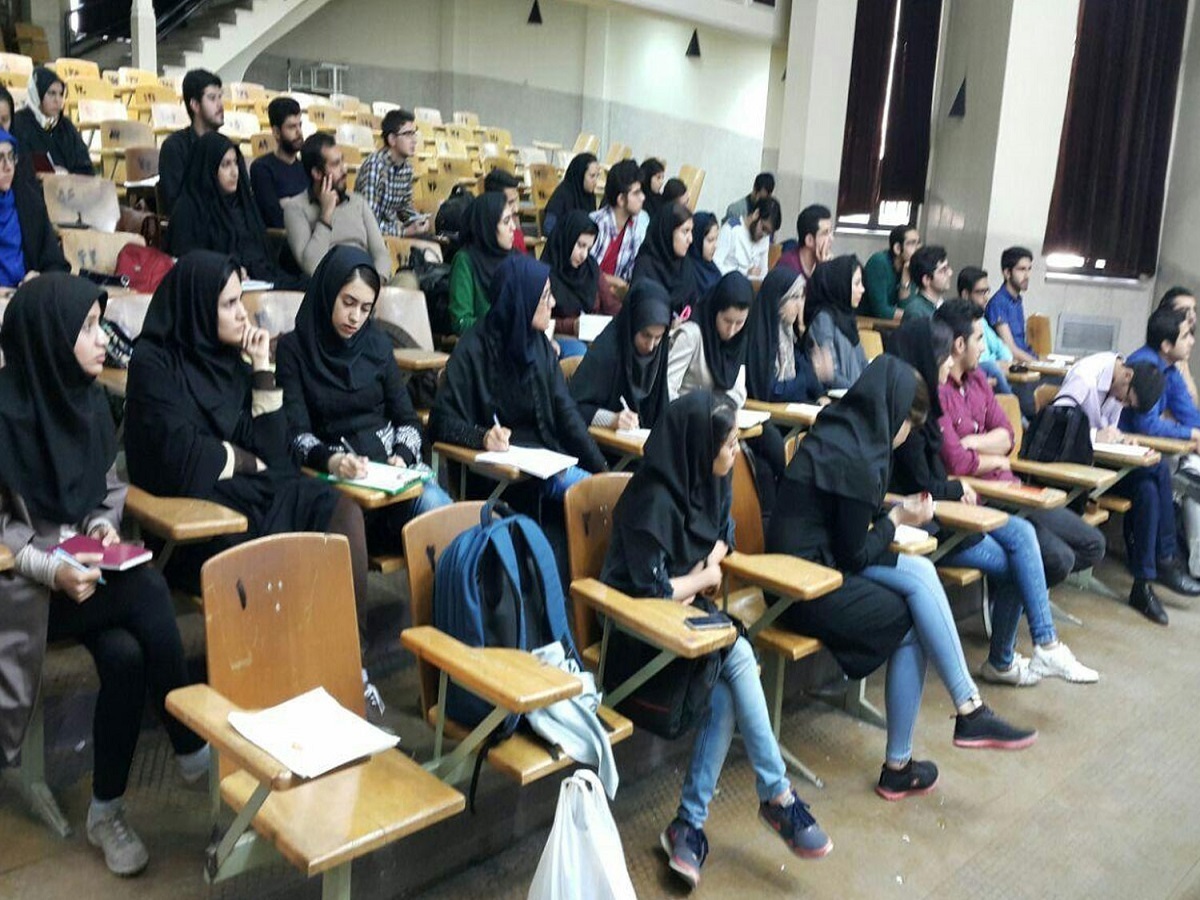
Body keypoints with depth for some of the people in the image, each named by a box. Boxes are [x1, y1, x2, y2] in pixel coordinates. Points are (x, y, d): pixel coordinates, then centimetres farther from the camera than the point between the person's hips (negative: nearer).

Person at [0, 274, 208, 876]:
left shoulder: (89, 398, 2)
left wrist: (102, 527, -7)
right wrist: (51, 570, -25)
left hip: (85, 568, 5)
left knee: (125, 654, -22)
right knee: (147, 592, -28)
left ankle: (107, 812, -5)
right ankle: (191, 752, -12)